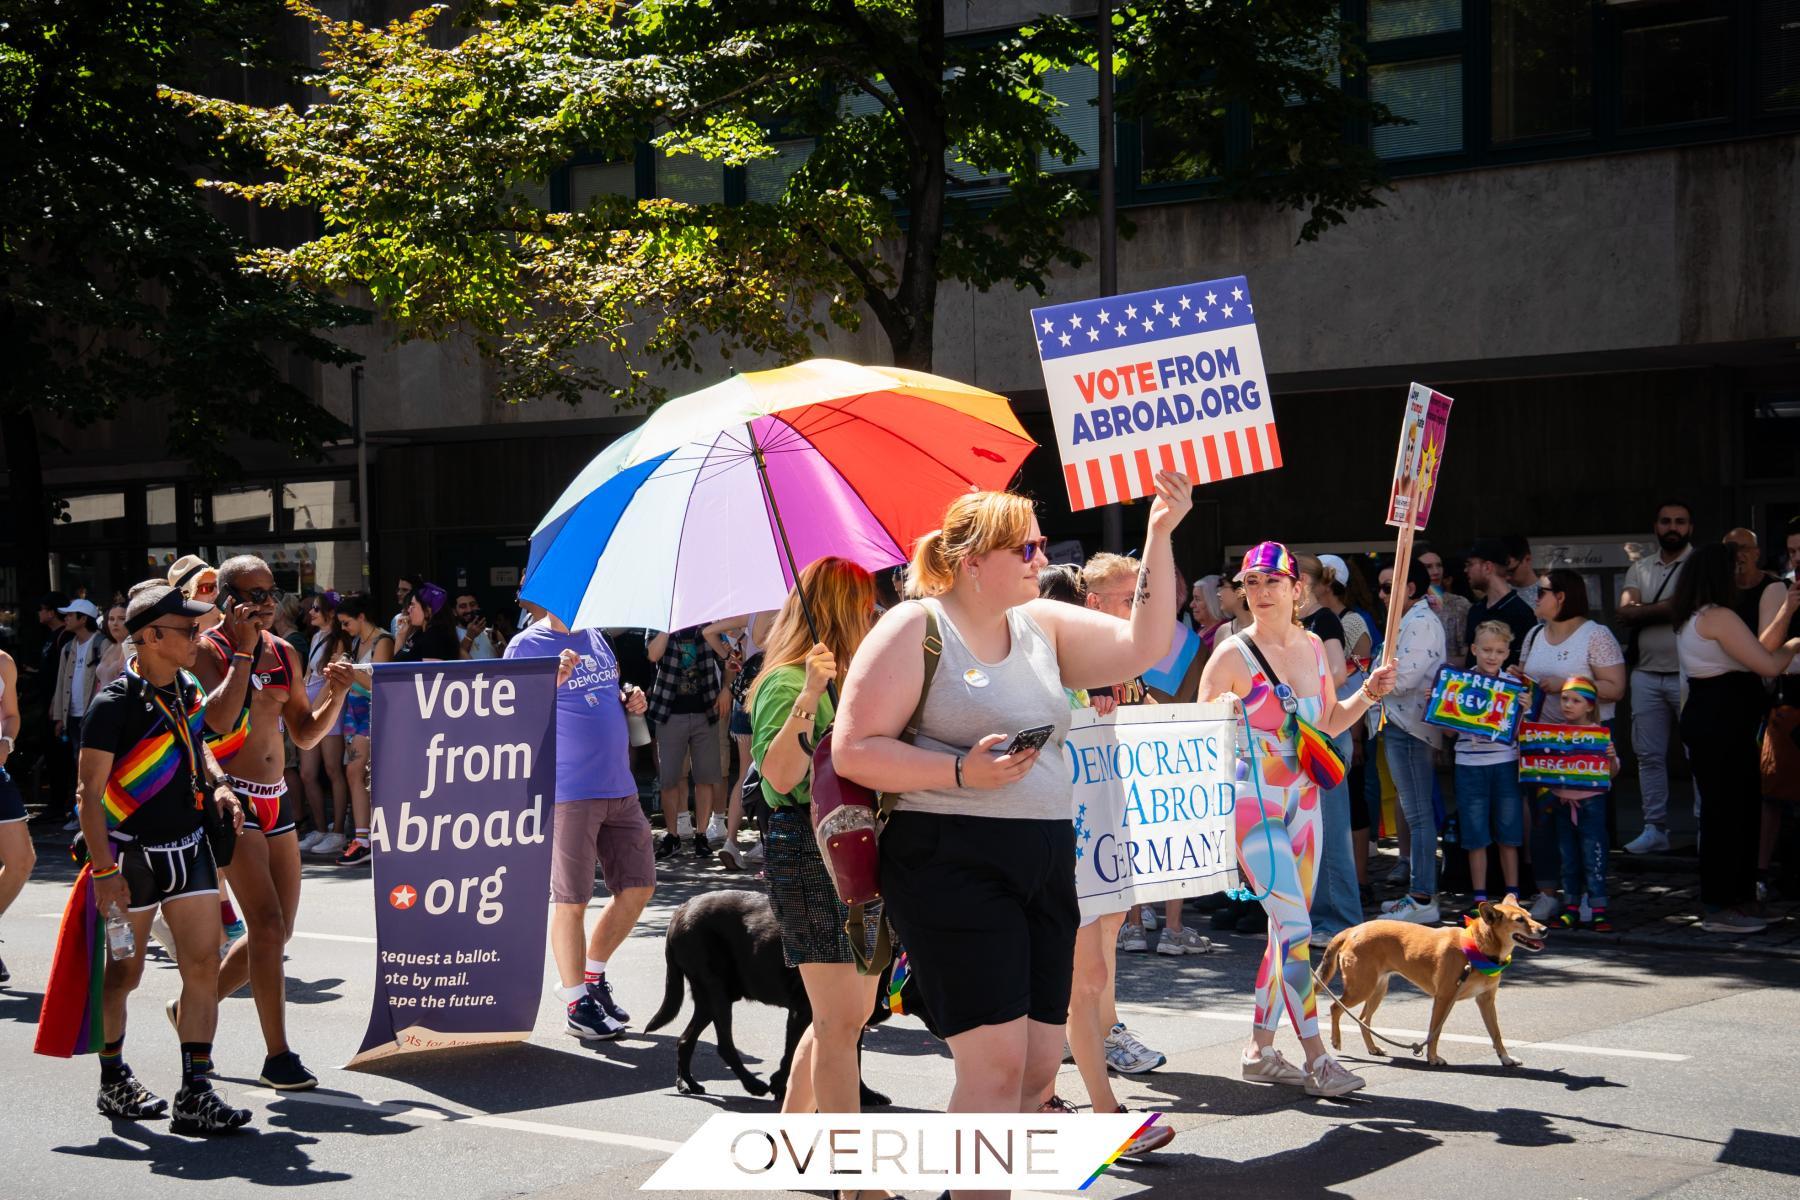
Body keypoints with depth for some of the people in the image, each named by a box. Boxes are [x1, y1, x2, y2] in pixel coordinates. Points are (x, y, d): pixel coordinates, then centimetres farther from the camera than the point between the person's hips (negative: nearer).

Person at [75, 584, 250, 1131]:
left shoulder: (187, 690, 5)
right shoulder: (115, 703, -16)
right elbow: (90, 792, -16)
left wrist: (218, 783, 5)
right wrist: (104, 870, -21)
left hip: (189, 846, 6)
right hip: (133, 854, -6)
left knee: (203, 964, -2)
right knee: (123, 972, 8)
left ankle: (195, 1094, 0)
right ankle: (113, 1081, 27)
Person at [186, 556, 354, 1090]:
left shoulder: (284, 653, 12)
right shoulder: (207, 649, -7)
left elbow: (305, 734, 15)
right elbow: (218, 719, -23)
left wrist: (336, 695, -2)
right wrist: (243, 650, -18)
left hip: (276, 800, 7)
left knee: (278, 931, 10)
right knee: (266, 923, -14)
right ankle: (278, 1057, -10)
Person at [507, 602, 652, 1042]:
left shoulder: (595, 637, 14)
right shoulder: (525, 646, -7)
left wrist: (629, 700, 6)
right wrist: (551, 682, -26)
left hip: (620, 787, 7)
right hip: (568, 791, -7)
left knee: (638, 886, 12)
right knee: (570, 899, -1)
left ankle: (592, 977, 27)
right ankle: (577, 1004, 9)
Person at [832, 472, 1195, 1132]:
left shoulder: (1042, 625, 15)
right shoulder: (915, 627, -5)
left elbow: (1142, 646, 10)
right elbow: (853, 751, -9)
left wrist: (1159, 538, 2)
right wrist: (962, 772, -20)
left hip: (1043, 865, 7)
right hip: (952, 863, -7)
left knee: (1040, 1067, 7)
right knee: (999, 1063, -13)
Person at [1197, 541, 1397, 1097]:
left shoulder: (1313, 647, 8)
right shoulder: (1233, 654, -10)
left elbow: (1329, 722, 20)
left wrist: (1366, 695, 4)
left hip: (1303, 801, 7)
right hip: (1253, 804, -7)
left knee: (1287, 928, 9)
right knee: (1295, 925, -13)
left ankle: (1260, 1050, 18)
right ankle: (1316, 1057, -8)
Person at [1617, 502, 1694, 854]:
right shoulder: (1640, 569, 14)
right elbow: (1625, 613, 0)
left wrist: (1644, 611, -9)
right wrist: (1667, 608, -11)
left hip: (1690, 676, -5)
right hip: (1647, 675, 5)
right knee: (1649, 755, 7)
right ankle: (1655, 830, 13)